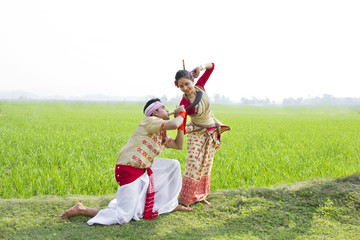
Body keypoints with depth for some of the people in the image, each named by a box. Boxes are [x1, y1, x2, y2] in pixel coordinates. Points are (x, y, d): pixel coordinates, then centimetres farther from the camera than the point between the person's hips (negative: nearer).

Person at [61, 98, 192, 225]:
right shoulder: (149, 121, -9)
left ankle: (171, 204, 24)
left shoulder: (161, 134, 19)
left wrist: (181, 123, 13)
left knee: (174, 165, 16)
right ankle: (81, 210, 0)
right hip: (128, 170, -10)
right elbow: (173, 125, -24)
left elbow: (178, 145, 19)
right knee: (122, 218, -12)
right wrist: (181, 114, -3)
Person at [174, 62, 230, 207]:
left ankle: (200, 195, 26)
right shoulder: (184, 103, -23)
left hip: (212, 134, 5)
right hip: (197, 135, -5)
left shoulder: (199, 86, -12)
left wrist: (201, 67, -22)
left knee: (206, 166, 13)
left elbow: (211, 66, -3)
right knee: (193, 166, -11)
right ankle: (184, 200, 0)